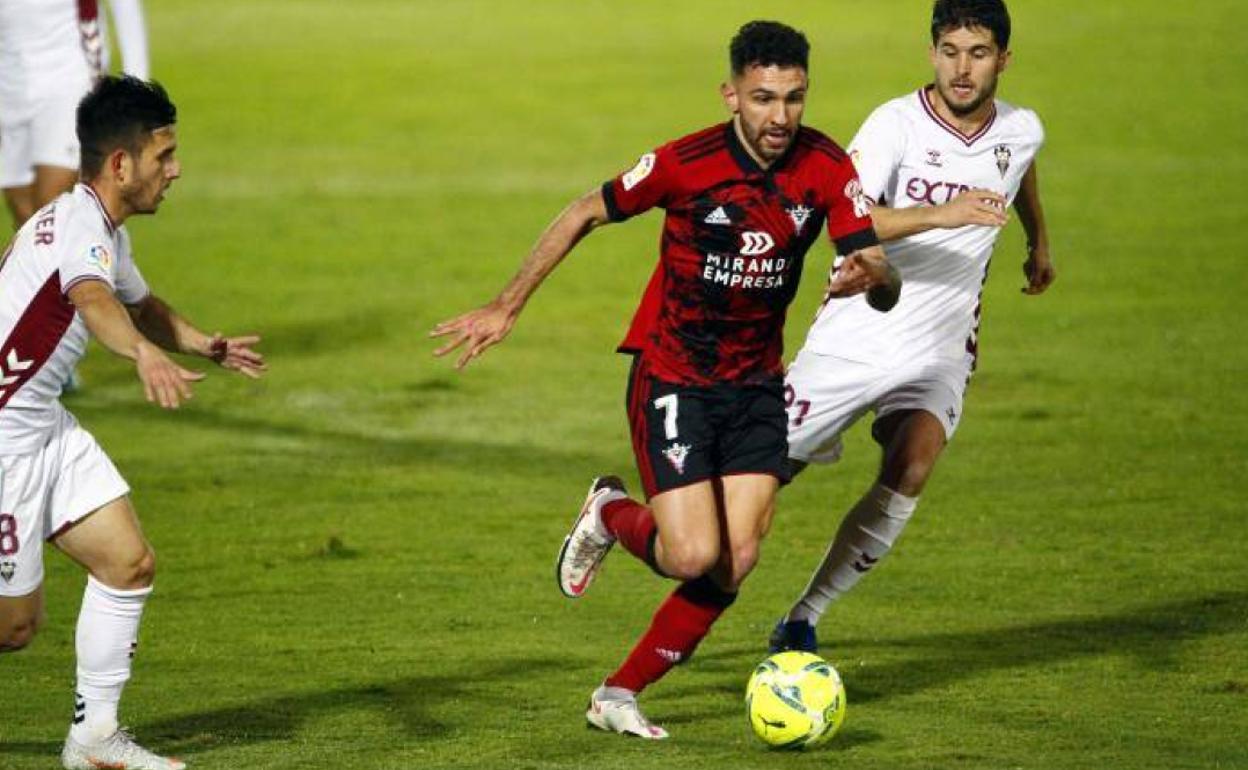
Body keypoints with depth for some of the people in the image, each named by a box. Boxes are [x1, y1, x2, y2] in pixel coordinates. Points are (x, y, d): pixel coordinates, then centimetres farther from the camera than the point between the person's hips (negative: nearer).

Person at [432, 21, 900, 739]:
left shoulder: (827, 168, -10)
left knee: (737, 560, -7)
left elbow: (886, 291, -13)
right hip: (671, 378, -4)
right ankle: (612, 514, 20)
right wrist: (506, 308, -2)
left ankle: (620, 693, 10)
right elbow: (585, 213, -3)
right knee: (694, 556, -15)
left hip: (756, 383, 4)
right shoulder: (684, 164, -18)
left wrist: (873, 275, -38)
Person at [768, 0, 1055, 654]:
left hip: (938, 352, 3)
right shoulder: (897, 123, -16)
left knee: (908, 476, -21)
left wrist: (1038, 241, 40)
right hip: (853, 337, -3)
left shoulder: (1020, 132, -1)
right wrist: (940, 214, -42)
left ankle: (803, 619, -8)